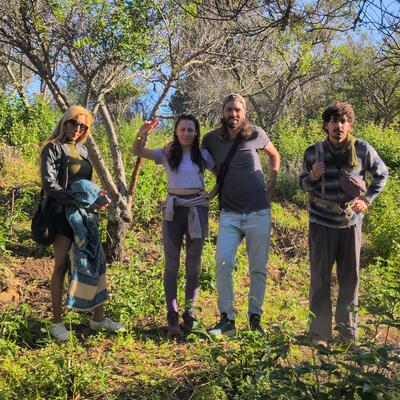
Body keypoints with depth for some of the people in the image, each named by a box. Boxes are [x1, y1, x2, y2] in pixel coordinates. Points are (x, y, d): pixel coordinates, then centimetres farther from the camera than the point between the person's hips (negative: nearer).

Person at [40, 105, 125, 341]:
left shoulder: (82, 150, 15)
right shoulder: (53, 149, -4)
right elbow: (50, 186, -14)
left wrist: (95, 198, 1)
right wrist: (82, 203, -20)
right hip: (63, 214, -6)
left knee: (98, 263, 5)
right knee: (62, 267, -2)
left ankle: (98, 318, 15)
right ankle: (57, 322, 9)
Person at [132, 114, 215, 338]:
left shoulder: (203, 155, 5)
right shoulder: (167, 153, 3)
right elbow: (137, 152, -9)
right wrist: (141, 136, -28)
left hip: (198, 209, 1)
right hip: (173, 209, -1)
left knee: (193, 266, 8)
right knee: (172, 265, -1)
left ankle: (189, 315, 17)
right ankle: (172, 317, 2)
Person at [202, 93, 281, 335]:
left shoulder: (256, 135, 0)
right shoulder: (211, 139, 2)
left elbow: (274, 155, 20)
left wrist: (272, 184, 13)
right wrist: (217, 187, 11)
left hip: (259, 213, 0)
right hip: (229, 214, 0)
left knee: (259, 269, 5)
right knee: (222, 264, -14)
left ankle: (255, 319, 18)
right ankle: (227, 320, -2)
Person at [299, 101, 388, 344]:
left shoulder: (363, 150, -4)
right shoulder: (314, 152, -4)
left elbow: (382, 174, 12)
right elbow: (303, 185, 9)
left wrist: (368, 199, 2)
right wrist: (312, 176, -13)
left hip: (351, 221, 1)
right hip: (322, 222, -1)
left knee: (350, 277, 10)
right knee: (321, 278, 4)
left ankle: (348, 331, 26)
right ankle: (319, 332, 16)